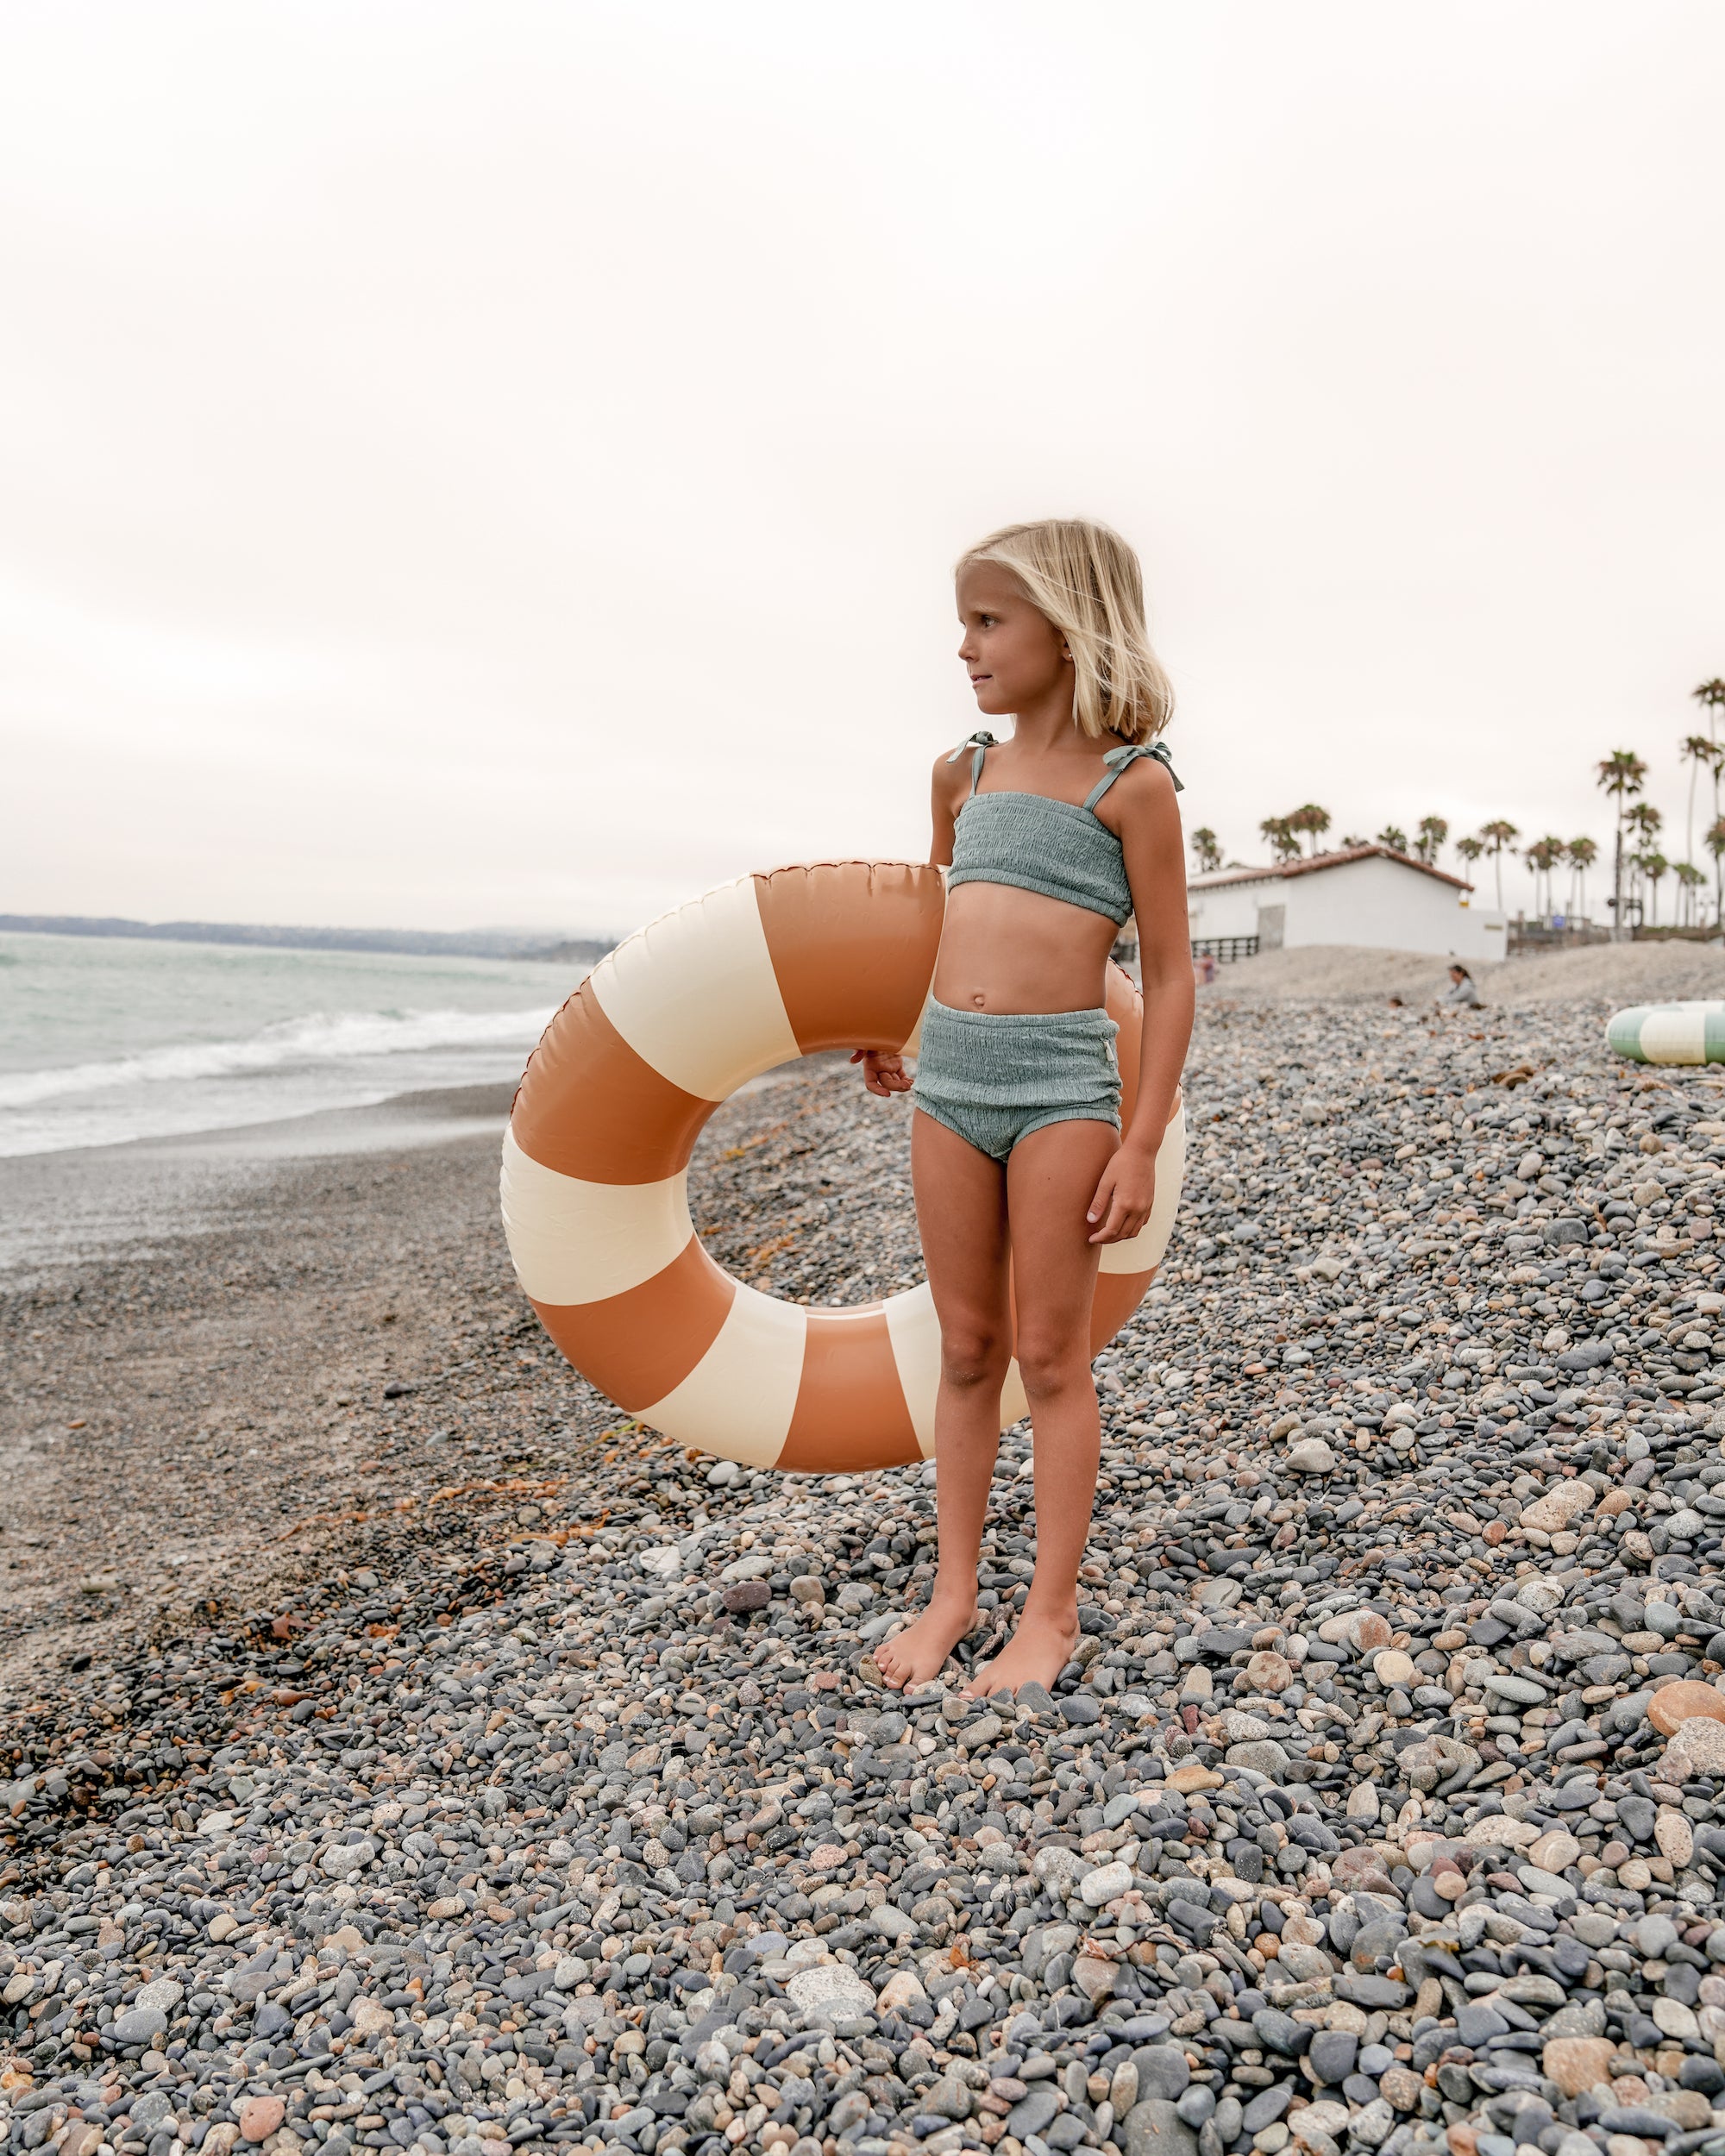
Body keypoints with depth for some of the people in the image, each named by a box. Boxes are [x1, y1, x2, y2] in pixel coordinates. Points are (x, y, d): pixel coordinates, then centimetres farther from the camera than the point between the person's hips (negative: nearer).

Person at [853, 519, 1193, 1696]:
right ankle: (955, 1591, 24)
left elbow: (1170, 973, -5)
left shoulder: (1131, 783, -4)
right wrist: (898, 1040, 27)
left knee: (1050, 1354, 3)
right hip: (949, 1077, 5)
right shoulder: (966, 772, 12)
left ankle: (1053, 1610, 18)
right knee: (966, 1347, 12)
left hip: (1062, 1080, -5)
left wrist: (1143, 1143, -9)